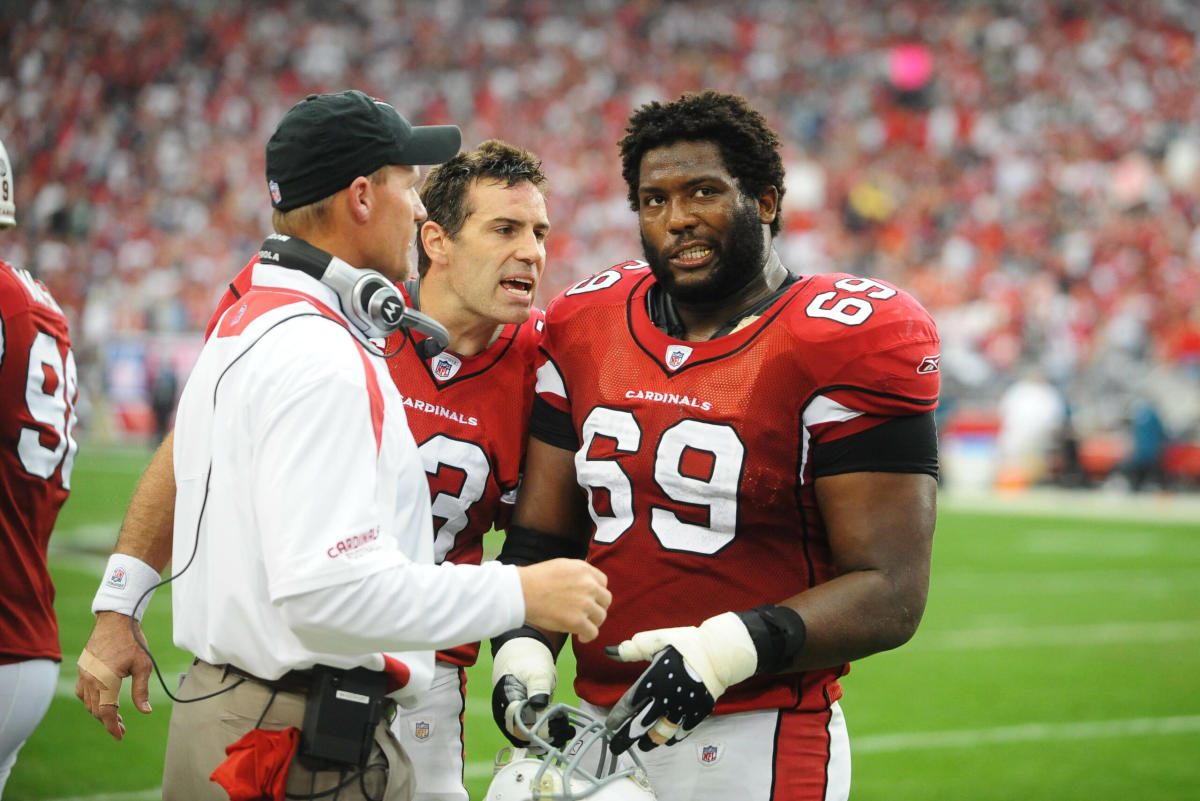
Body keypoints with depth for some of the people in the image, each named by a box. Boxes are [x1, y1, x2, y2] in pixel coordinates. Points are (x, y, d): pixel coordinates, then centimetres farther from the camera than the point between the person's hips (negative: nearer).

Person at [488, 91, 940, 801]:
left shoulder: (848, 344, -10)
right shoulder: (585, 330, 8)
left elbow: (891, 593, -14)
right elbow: (543, 535, 13)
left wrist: (727, 649, -26)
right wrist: (522, 653, -6)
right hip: (600, 731, 5)